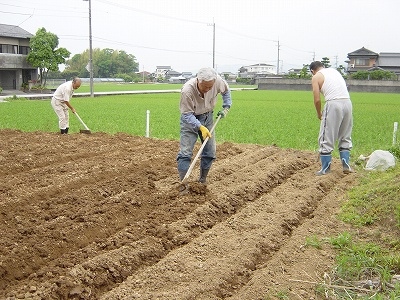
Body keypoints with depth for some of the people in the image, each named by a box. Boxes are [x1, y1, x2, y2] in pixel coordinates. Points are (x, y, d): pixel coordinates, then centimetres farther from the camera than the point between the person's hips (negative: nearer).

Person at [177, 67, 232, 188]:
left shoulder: (217, 81, -23)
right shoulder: (187, 90, -35)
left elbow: (226, 91, 3)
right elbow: (187, 114, -24)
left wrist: (226, 107, -2)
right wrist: (200, 127, -33)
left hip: (207, 117, 4)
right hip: (190, 119, -4)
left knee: (210, 152, 6)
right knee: (185, 152, -11)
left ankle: (203, 180, 21)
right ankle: (183, 185, -6)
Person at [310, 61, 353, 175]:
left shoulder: (316, 77, 6)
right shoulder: (334, 70, 24)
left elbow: (317, 100, -2)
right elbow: (342, 89, 19)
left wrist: (319, 114, 16)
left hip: (333, 103, -6)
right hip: (347, 102, 6)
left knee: (326, 138, 5)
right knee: (345, 137, 19)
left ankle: (325, 169, 11)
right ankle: (346, 166, 20)